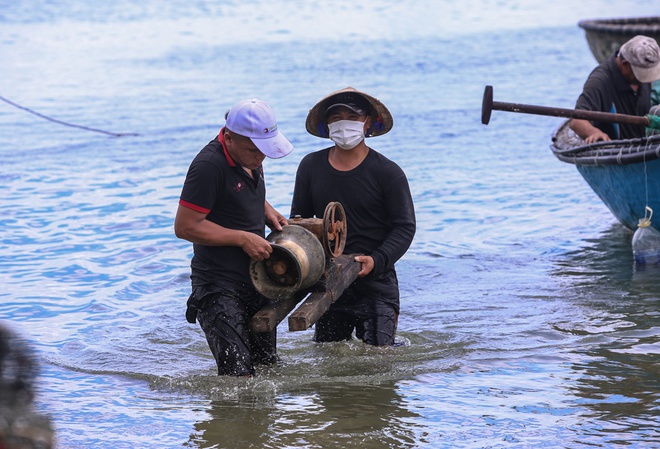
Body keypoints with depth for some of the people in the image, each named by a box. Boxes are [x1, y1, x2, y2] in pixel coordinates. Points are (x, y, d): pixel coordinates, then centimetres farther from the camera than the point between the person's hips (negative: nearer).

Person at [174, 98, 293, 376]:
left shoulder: (249, 158, 5)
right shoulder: (209, 166, -22)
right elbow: (185, 227, -23)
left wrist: (268, 212, 6)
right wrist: (243, 239, -20)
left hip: (254, 278, 9)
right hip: (219, 287, -9)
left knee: (267, 366, 16)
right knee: (238, 376, -15)